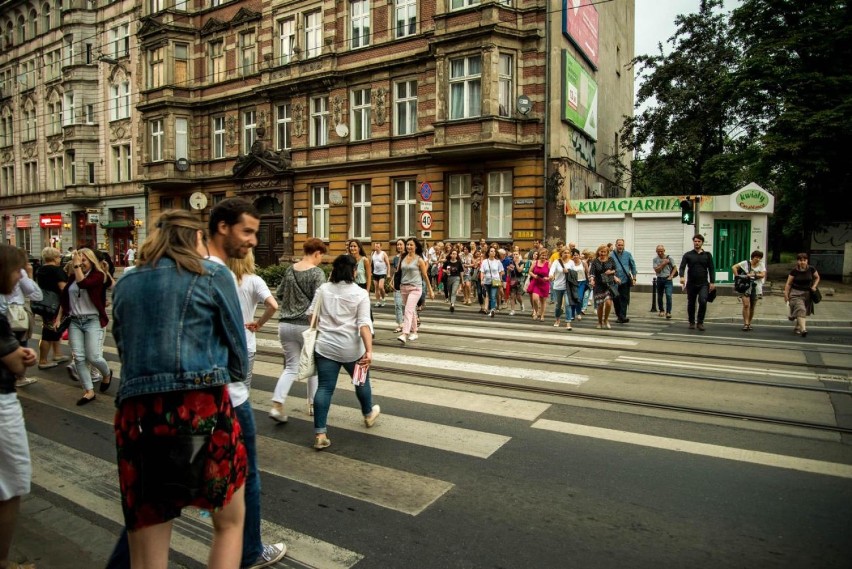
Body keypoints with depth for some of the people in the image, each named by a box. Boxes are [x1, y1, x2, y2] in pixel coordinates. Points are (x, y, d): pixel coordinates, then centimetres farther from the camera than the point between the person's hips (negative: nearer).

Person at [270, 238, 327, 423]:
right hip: (307, 325, -5)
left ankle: (277, 405, -2)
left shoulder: (290, 270, 7)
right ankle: (313, 404, 25)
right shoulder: (317, 273, -10)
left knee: (291, 366, 12)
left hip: (285, 324, 5)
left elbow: (279, 294, 15)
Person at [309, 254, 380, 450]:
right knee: (362, 381, 21)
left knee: (325, 388, 4)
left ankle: (320, 434, 3)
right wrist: (369, 350, -21)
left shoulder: (323, 289, 2)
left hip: (325, 347, 2)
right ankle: (369, 414, 43)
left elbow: (312, 316, 5)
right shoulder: (360, 294, -7)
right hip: (351, 348, -2)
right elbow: (364, 324, -16)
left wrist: (318, 334, 22)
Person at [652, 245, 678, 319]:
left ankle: (668, 312, -15)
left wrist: (671, 276, -8)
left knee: (668, 295, -16)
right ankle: (661, 310, 29)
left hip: (668, 279, -2)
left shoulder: (669, 258, 0)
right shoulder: (655, 259, 2)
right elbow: (656, 270, -7)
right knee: (659, 296, 10)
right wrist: (663, 263, -14)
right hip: (659, 279, 2)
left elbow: (675, 268, 5)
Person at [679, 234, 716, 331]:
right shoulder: (688, 255, 5)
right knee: (691, 304, 8)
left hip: (703, 284, -1)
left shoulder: (707, 255, 8)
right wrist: (682, 276, -26)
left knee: (703, 301, -19)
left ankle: (700, 322, -5)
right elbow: (682, 267, -6)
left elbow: (711, 269, 8)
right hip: (691, 284, 1)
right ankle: (692, 322, 24)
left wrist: (712, 282, -1)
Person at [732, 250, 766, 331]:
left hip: (756, 288, 3)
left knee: (752, 307, 9)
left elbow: (763, 275, -5)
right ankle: (746, 323, -14)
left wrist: (753, 275, -17)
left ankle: (749, 323, 23)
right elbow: (734, 267, -2)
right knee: (746, 305, -15)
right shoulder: (746, 263, 0)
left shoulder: (761, 265, 7)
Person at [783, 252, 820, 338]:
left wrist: (814, 286, -1)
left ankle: (797, 328, 30)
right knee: (800, 309, -20)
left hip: (807, 293, 3)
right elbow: (788, 283, -3)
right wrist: (786, 294, -5)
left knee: (805, 312, 11)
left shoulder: (811, 269, -3)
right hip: (796, 293, -3)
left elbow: (817, 278, 14)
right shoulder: (794, 271, -9)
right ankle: (803, 329, -29)